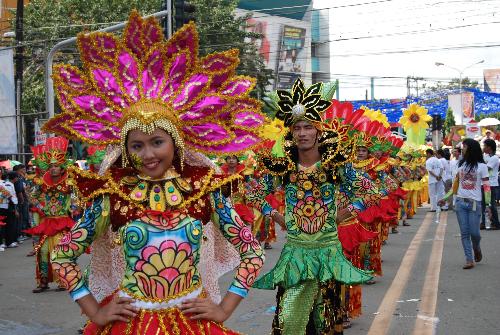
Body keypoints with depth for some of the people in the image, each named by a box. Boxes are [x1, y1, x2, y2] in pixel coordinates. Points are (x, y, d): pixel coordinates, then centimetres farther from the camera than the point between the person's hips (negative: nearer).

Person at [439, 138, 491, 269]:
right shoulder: (461, 164, 10)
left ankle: (477, 249, 28)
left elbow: (486, 187, -6)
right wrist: (445, 198, 13)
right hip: (460, 202, 4)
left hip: (474, 203, -4)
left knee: (474, 232, -3)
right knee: (464, 233, 1)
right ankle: (469, 259, 5)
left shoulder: (481, 166, -3)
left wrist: (488, 205, -13)